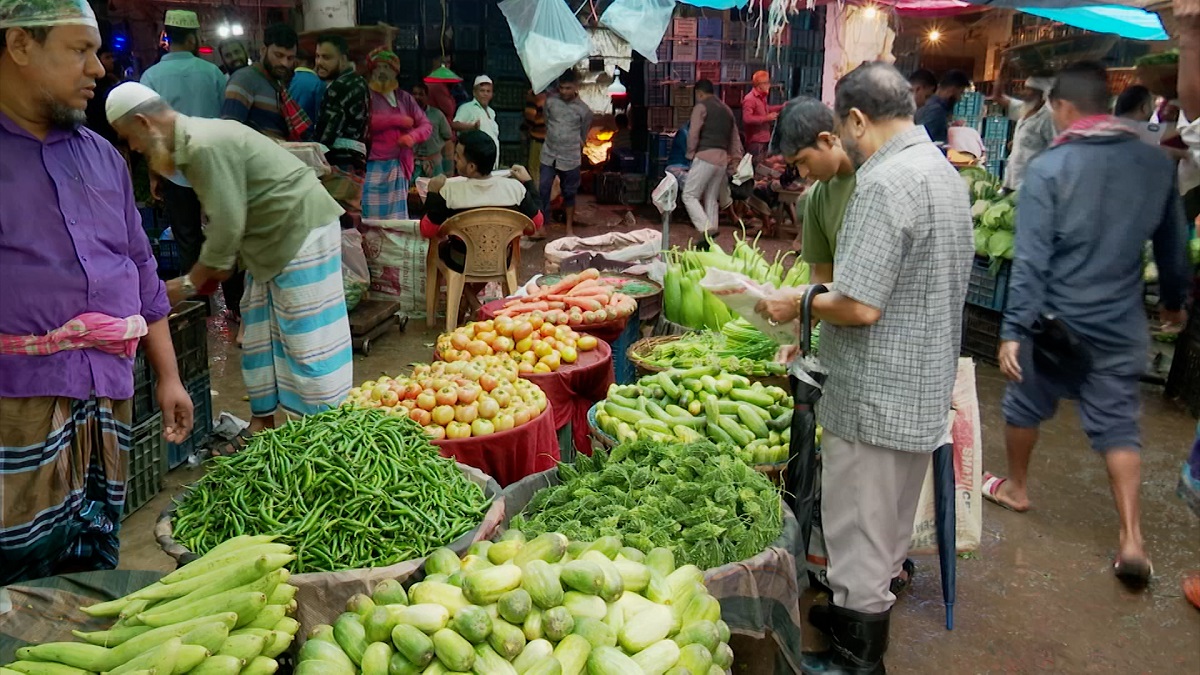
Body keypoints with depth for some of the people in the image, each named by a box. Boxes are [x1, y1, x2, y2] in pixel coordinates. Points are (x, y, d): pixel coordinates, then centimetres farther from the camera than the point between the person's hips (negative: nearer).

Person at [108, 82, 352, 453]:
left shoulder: (205, 147, -21)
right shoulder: (191, 140, 9)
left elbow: (227, 225, -21)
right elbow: (228, 216, 12)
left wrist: (189, 282, -10)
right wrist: (215, 269, 6)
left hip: (303, 229, -10)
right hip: (274, 238, 10)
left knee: (307, 339, -7)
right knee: (261, 335, 14)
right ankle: (262, 422, 23)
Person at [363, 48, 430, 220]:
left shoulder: (405, 98, 15)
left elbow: (427, 125, 12)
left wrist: (413, 136, -10)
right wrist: (399, 120, -10)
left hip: (398, 165, 4)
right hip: (372, 166, -4)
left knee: (396, 217, 6)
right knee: (371, 218, -7)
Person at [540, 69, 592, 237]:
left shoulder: (584, 110, -4)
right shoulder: (550, 101, 0)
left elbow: (583, 136, 7)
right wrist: (554, 139, 13)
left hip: (570, 158, -1)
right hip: (548, 155, 1)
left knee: (569, 193, 9)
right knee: (543, 191, -3)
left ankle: (569, 228, 21)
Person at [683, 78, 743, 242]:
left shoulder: (701, 106, -1)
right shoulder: (726, 109, 21)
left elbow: (693, 133, -9)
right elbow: (735, 137, 20)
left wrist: (690, 153, 3)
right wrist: (736, 158, 19)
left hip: (705, 156, -7)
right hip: (722, 159, 7)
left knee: (689, 196, -3)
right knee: (711, 199, 14)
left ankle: (707, 231, -19)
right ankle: (711, 234, 10)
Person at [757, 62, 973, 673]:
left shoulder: (884, 182, -23)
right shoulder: (943, 169, 9)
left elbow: (861, 306, -27)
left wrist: (799, 303, -10)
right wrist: (824, 295, 15)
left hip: (874, 398, -10)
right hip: (924, 392, 10)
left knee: (860, 531, 6)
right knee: (888, 525, 24)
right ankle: (866, 612, 41)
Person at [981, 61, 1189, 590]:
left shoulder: (1048, 168, -14)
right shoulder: (1155, 163, -1)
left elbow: (1031, 259, -18)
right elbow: (1173, 245, 10)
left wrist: (1013, 330, -16)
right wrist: (1174, 300, 26)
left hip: (1056, 321, -3)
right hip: (1121, 323, 4)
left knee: (1026, 404, 19)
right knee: (1118, 424, 10)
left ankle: (1015, 487, 39)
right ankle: (1131, 539, 4)